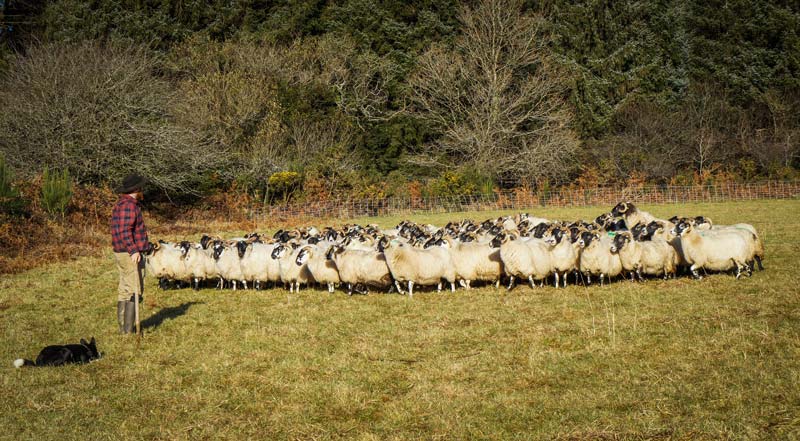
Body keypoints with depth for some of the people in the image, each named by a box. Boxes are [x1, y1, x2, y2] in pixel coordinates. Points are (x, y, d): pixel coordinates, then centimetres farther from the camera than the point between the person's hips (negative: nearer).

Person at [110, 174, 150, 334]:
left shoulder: (120, 204, 16)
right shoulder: (130, 205, -16)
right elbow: (124, 231, -25)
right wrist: (133, 250, -31)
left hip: (121, 253, 11)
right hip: (130, 255, -11)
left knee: (124, 291, 14)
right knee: (134, 291, -8)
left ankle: (123, 327, 20)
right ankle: (129, 329, -9)